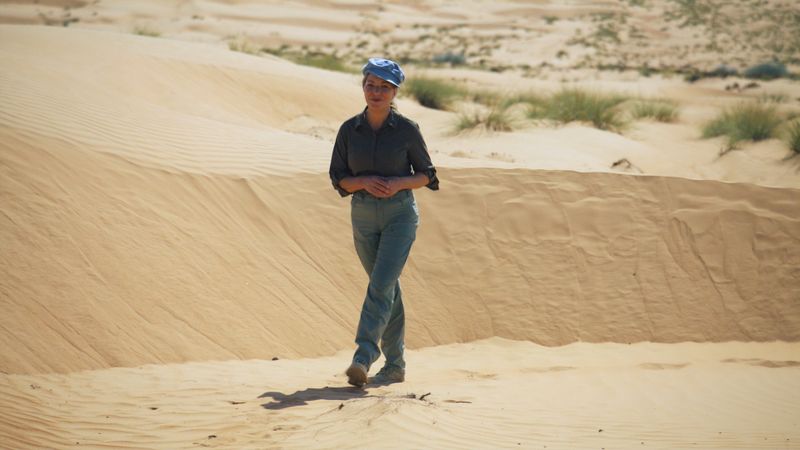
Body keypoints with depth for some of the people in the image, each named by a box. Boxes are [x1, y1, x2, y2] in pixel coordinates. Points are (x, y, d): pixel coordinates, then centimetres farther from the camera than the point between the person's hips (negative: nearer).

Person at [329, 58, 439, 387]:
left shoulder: (407, 130, -6)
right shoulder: (349, 130, 1)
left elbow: (426, 175, 2)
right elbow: (339, 179, 5)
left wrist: (398, 183, -17)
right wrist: (364, 182, -15)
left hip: (400, 214, -3)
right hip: (363, 215, 4)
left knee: (381, 284, -17)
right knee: (387, 288, 12)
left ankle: (363, 358, -25)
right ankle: (395, 365, 20)